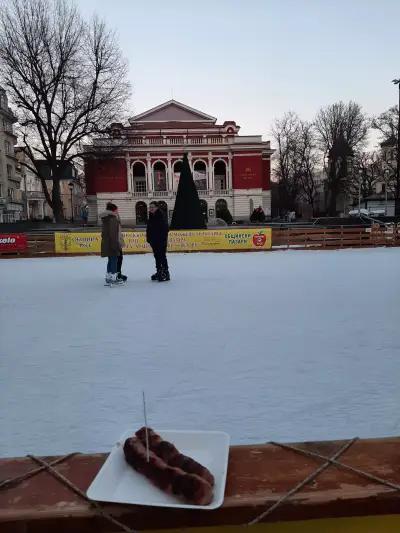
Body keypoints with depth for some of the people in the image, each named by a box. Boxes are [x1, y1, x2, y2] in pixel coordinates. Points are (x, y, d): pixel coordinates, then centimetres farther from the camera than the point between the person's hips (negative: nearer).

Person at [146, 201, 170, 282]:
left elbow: (165, 229, -16)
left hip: (161, 241, -7)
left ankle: (165, 273, 1)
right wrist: (148, 238, 12)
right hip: (153, 240, 8)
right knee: (157, 257, 13)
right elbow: (148, 229, 17)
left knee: (162, 256, -5)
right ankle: (159, 272, 22)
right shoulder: (151, 217, 12)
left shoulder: (161, 216, -12)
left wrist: (165, 239, -20)